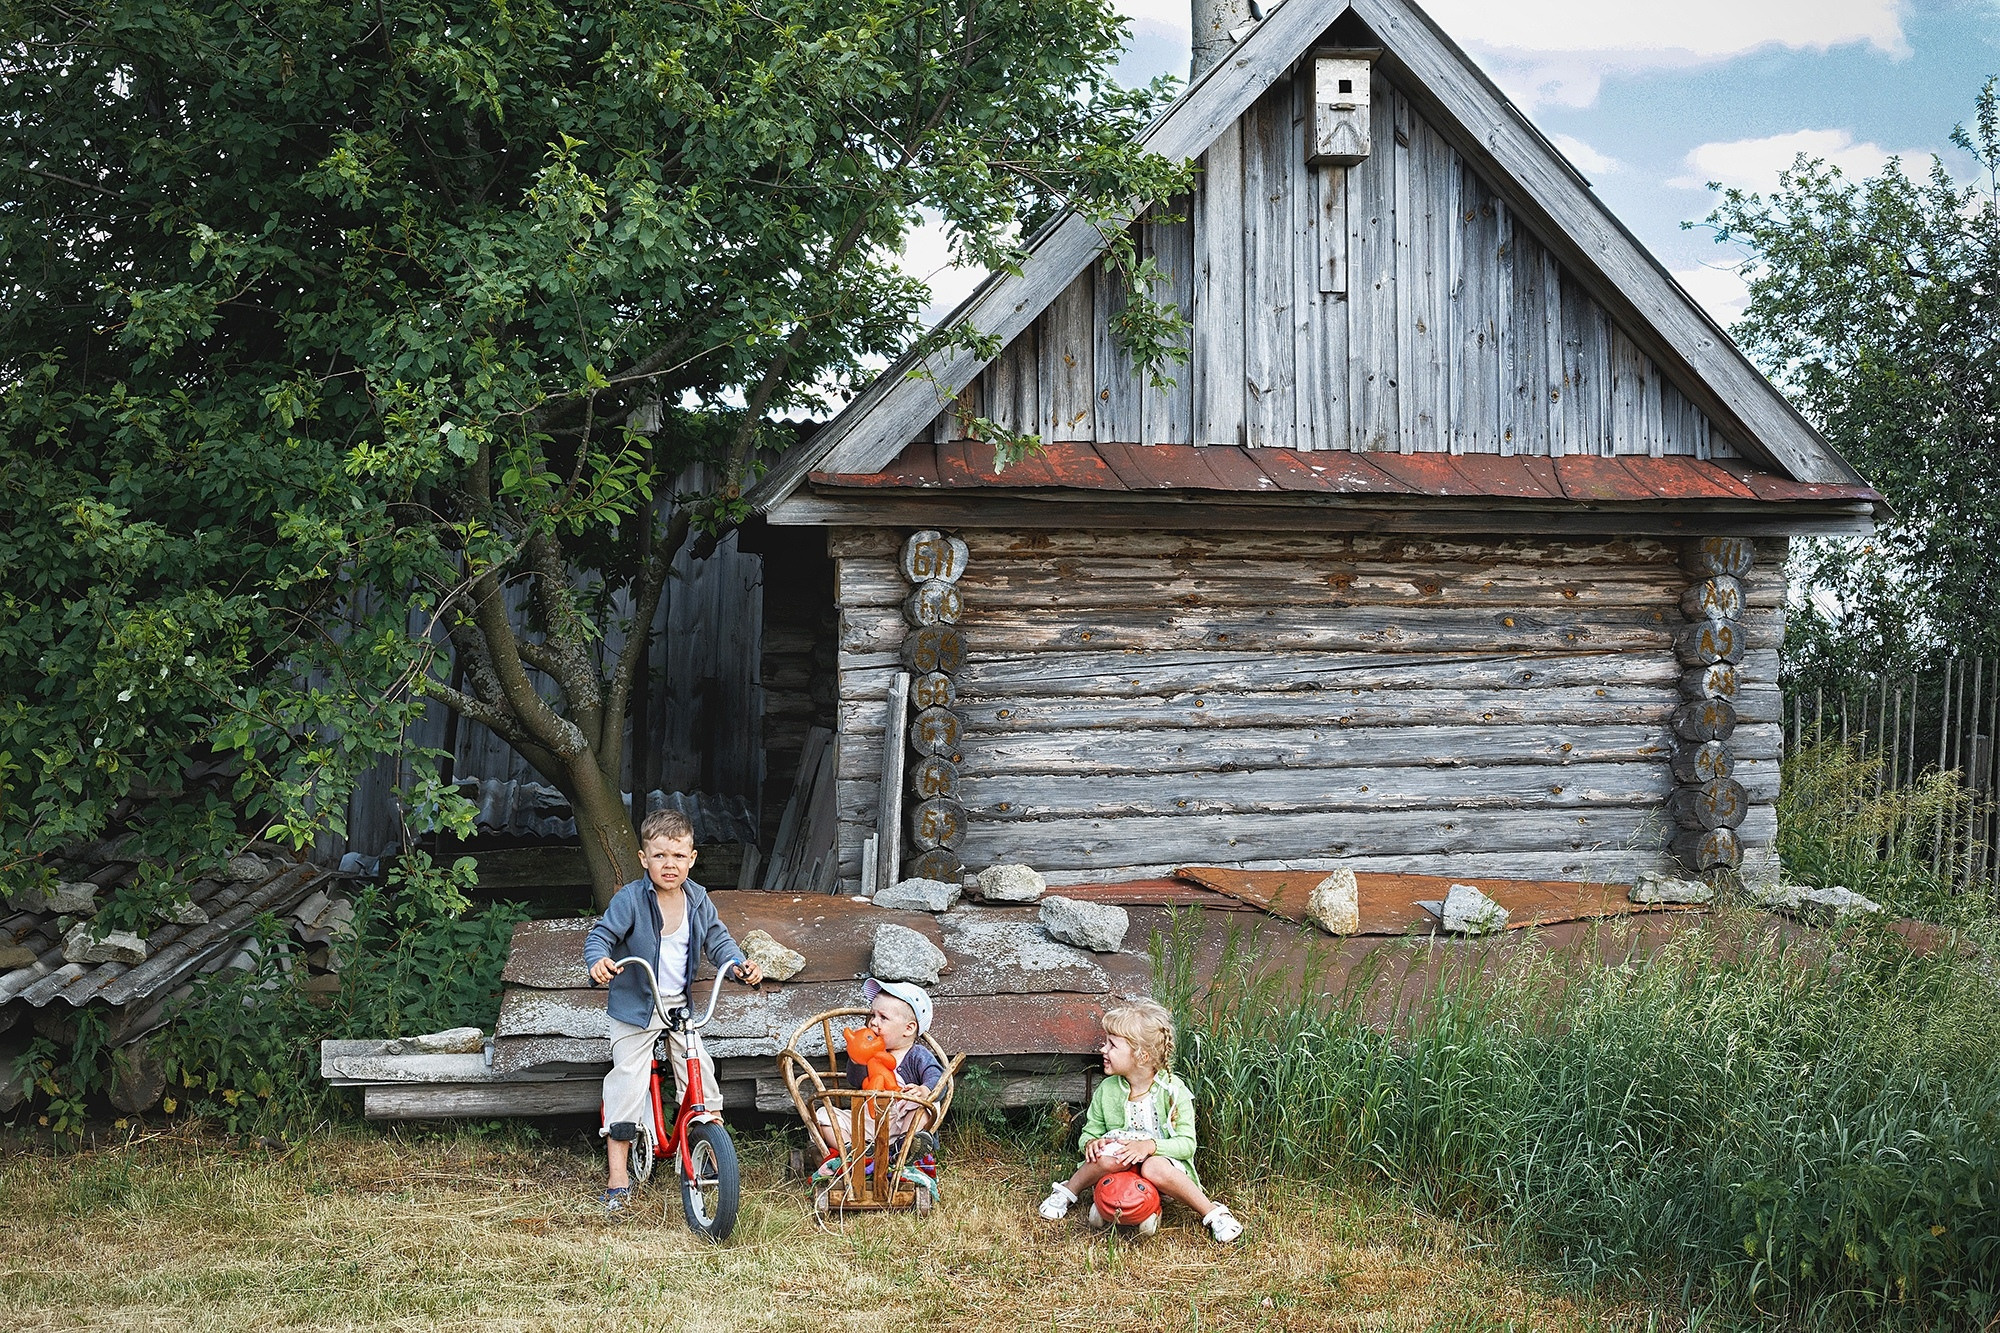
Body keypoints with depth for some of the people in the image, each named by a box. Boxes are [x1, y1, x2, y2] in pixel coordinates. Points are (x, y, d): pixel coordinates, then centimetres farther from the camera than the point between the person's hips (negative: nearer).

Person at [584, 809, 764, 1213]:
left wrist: (740, 964, -11)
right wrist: (599, 961, -37)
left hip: (681, 1005, 4)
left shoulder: (698, 901, -1)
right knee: (627, 1083, -6)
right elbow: (600, 934, -15)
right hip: (635, 1006, -4)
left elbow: (717, 940, 7)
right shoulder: (631, 899, -15)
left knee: (701, 1072, 0)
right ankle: (618, 1177, 1)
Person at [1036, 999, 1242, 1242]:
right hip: (1122, 1169, 3)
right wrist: (1091, 1142, -16)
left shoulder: (1173, 1090, -11)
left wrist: (1150, 1146, -29)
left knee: (1154, 1168, -38)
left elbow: (1187, 1144, -13)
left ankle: (1213, 1214, -23)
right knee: (1111, 1154, -32)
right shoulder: (1107, 1090, -1)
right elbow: (1091, 1131, 9)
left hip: (1164, 1161, -3)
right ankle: (1068, 1191, -7)